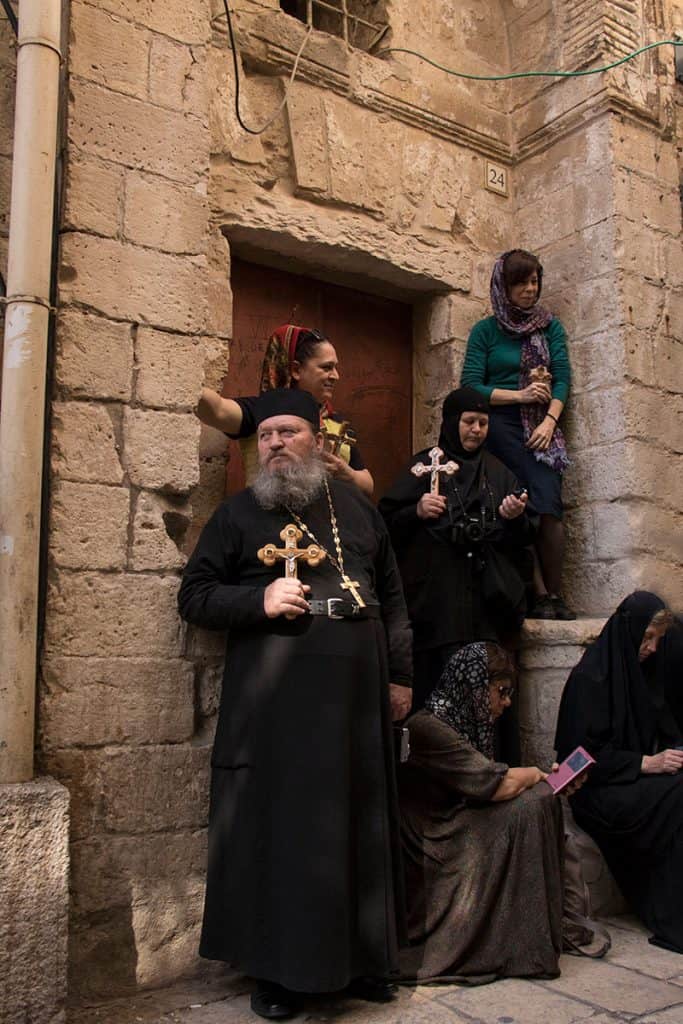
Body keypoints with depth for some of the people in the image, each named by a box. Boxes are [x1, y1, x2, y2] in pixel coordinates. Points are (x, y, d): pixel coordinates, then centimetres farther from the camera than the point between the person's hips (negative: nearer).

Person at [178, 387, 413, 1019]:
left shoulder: (357, 508, 13)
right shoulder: (239, 513, 6)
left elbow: (393, 596, 14)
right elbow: (194, 596, 3)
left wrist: (400, 675, 8)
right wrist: (260, 600, -14)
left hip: (356, 688, 3)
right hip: (273, 696, -2)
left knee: (360, 818, 9)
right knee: (277, 821, 1)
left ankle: (363, 957, 25)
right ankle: (275, 968, 17)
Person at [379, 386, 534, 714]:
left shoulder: (497, 472, 18)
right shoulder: (425, 466, 8)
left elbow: (521, 541, 16)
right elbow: (388, 524, 3)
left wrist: (516, 518, -5)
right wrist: (417, 511, -15)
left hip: (484, 598, 3)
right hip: (436, 598, -2)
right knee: (432, 687, -11)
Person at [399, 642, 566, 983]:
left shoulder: (468, 724, 12)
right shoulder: (427, 726, -19)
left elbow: (483, 788, 11)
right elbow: (495, 784, -22)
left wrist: (551, 782, 6)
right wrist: (534, 775, -3)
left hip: (459, 834, 9)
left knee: (540, 800, -1)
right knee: (531, 806, -16)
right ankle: (525, 946, -9)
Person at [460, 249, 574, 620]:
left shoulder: (550, 327, 15)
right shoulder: (485, 331, 7)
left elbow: (563, 379, 8)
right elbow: (470, 388, 0)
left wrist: (550, 420, -8)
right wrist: (520, 395, -9)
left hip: (542, 428, 3)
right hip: (502, 427, -2)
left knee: (550, 506, -13)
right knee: (526, 510, -14)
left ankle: (554, 595, -8)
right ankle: (541, 596, -10)